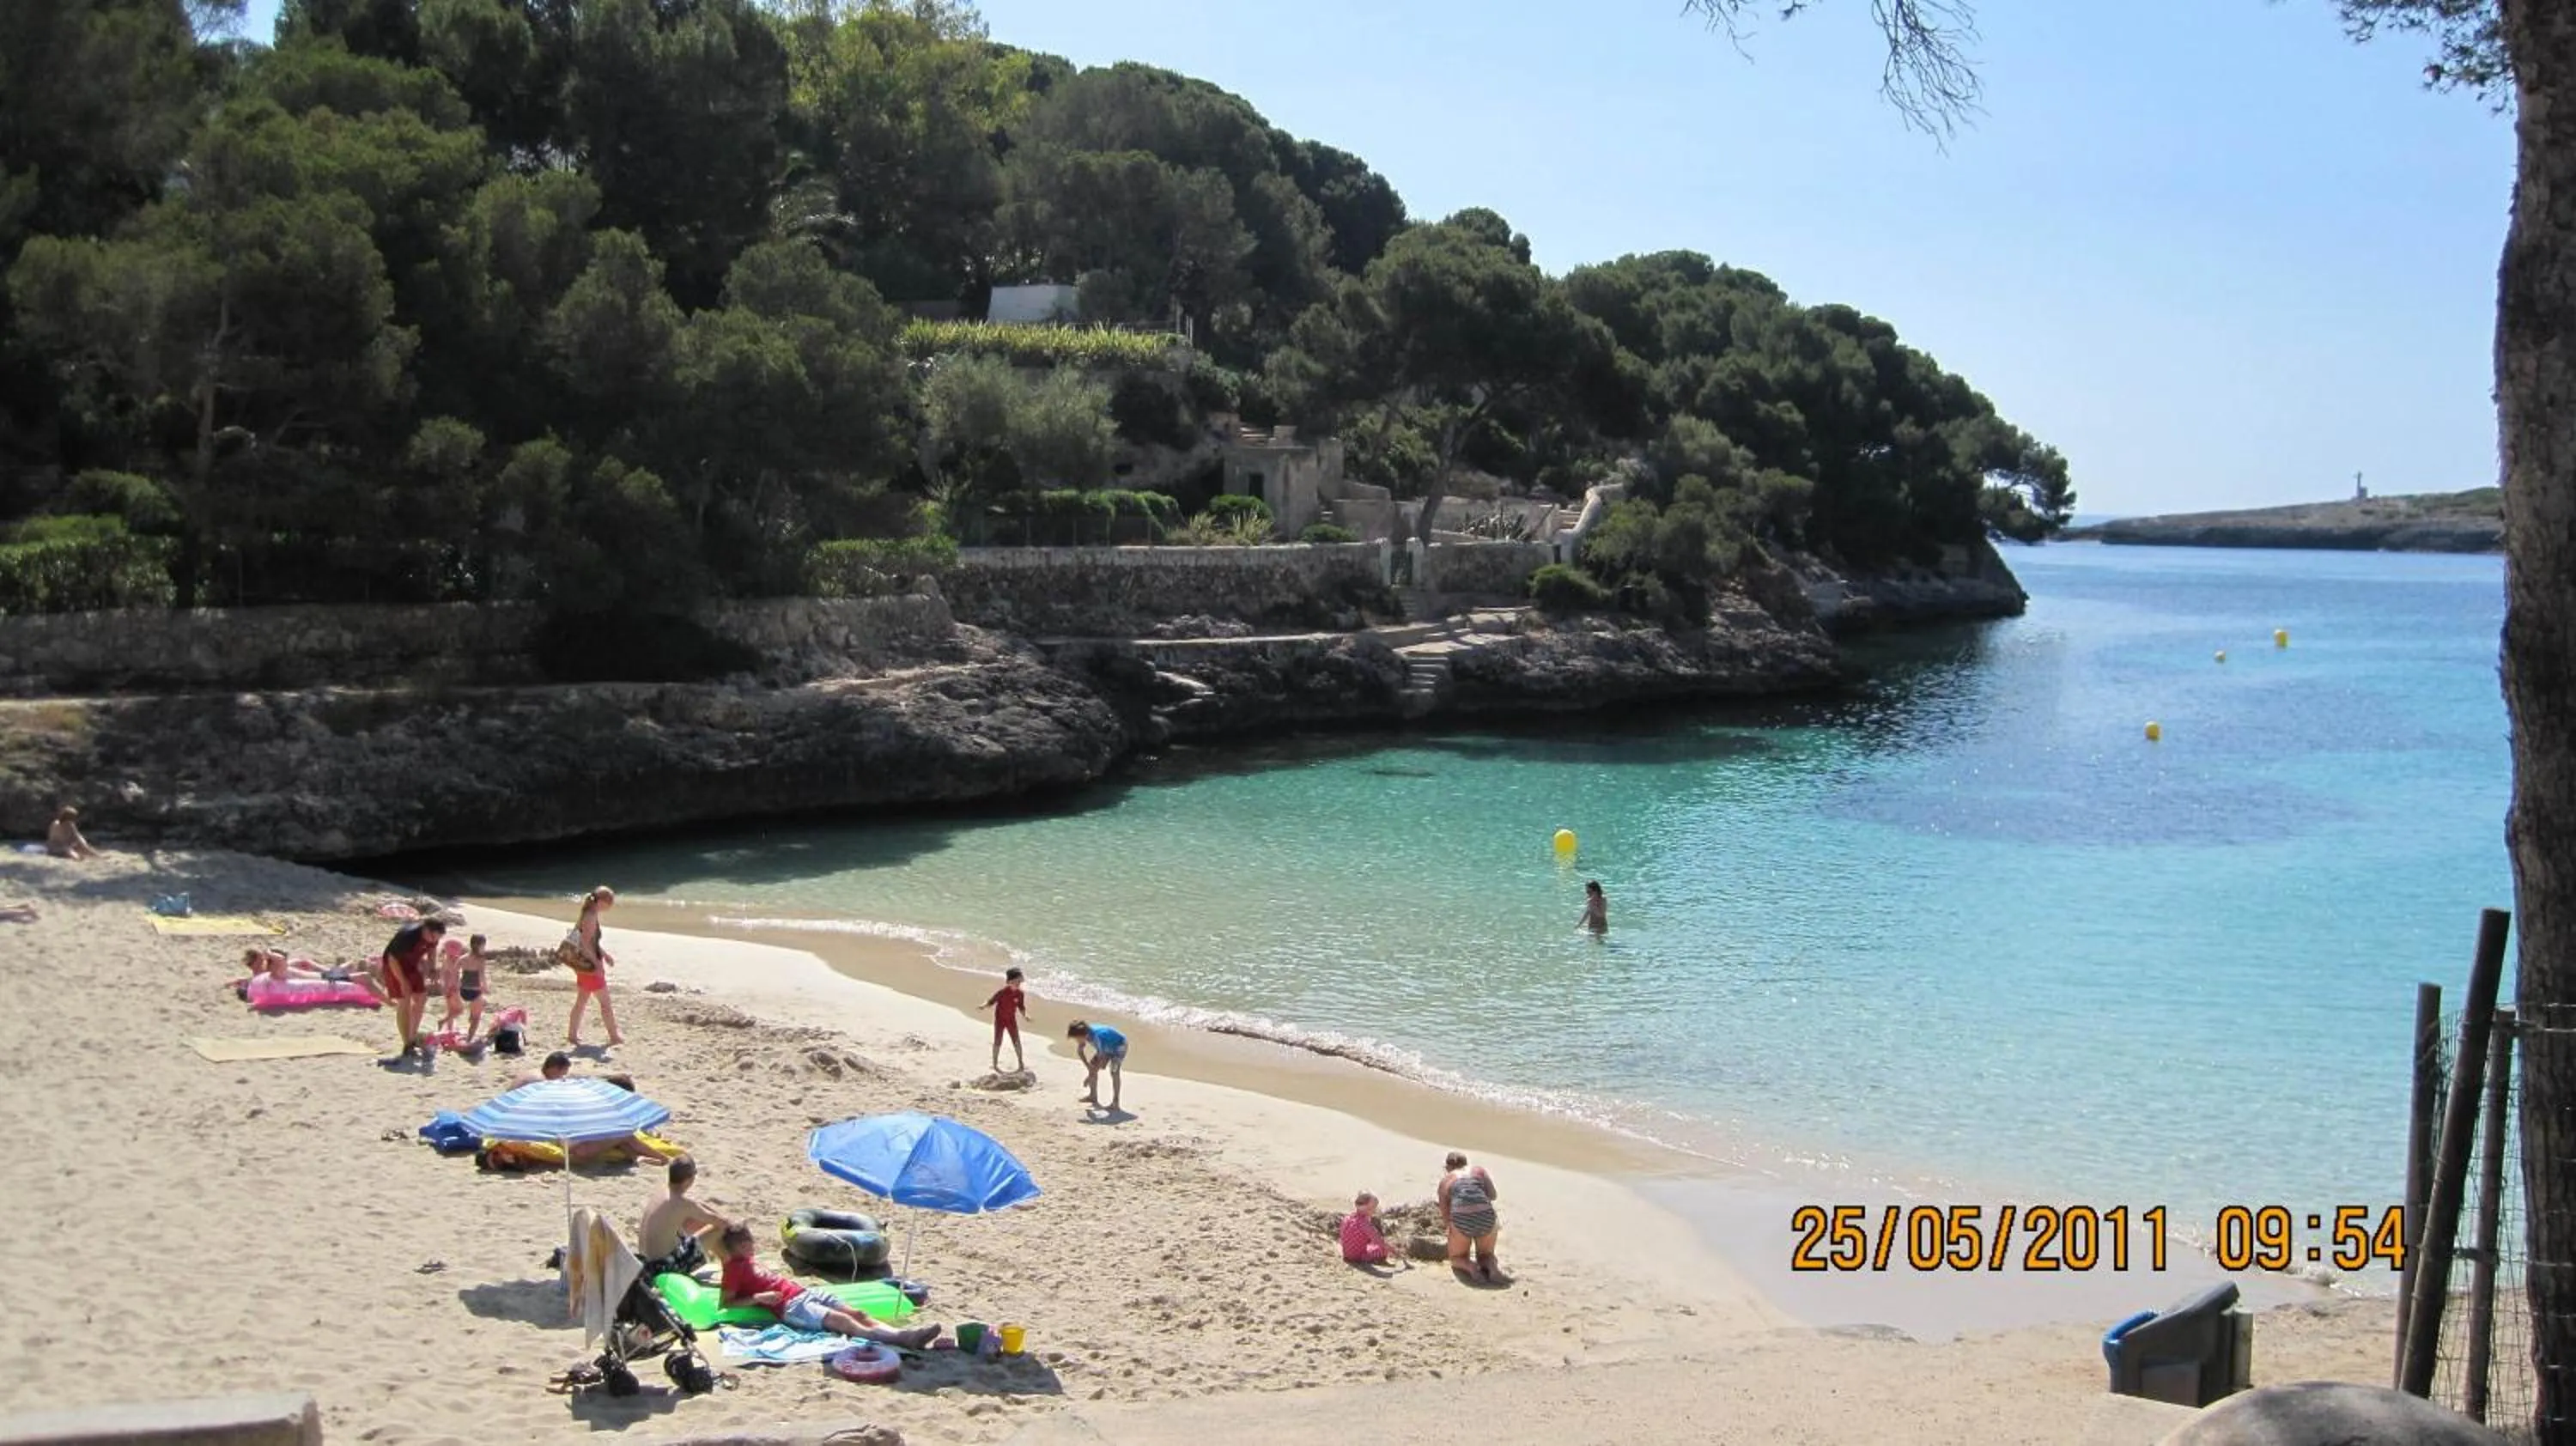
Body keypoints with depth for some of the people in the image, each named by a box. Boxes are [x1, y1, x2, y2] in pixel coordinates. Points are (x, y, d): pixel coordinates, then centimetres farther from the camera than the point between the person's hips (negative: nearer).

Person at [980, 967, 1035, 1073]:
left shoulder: (1020, 993, -7)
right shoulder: (1002, 992, -20)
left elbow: (1021, 1007, 4)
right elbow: (991, 1002, -14)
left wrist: (1026, 1017, -11)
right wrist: (984, 1006, -33)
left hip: (1011, 1020, 4)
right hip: (1000, 1019, -4)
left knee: (1017, 1042, 6)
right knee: (998, 1042, 3)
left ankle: (1021, 1064, 17)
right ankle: (995, 1065, 15)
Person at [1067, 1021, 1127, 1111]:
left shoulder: (1098, 1036, -41)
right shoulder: (1085, 1034, -18)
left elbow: (1103, 1058, -36)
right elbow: (1079, 1051, -3)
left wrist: (1089, 1076, -30)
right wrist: (1088, 1066, -13)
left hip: (1119, 1046, -8)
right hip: (1107, 1047, 8)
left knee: (1114, 1072, -21)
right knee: (1092, 1068, 3)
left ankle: (1115, 1102, -17)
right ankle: (1093, 1096, 13)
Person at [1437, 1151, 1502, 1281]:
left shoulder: (1445, 1180, 21)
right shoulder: (1479, 1170, 24)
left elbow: (1445, 1218, 15)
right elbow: (1493, 1195, 12)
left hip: (1461, 1221, -1)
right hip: (1486, 1217, 1)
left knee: (1456, 1259, 25)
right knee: (1487, 1255, 29)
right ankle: (1487, 1265, -5)